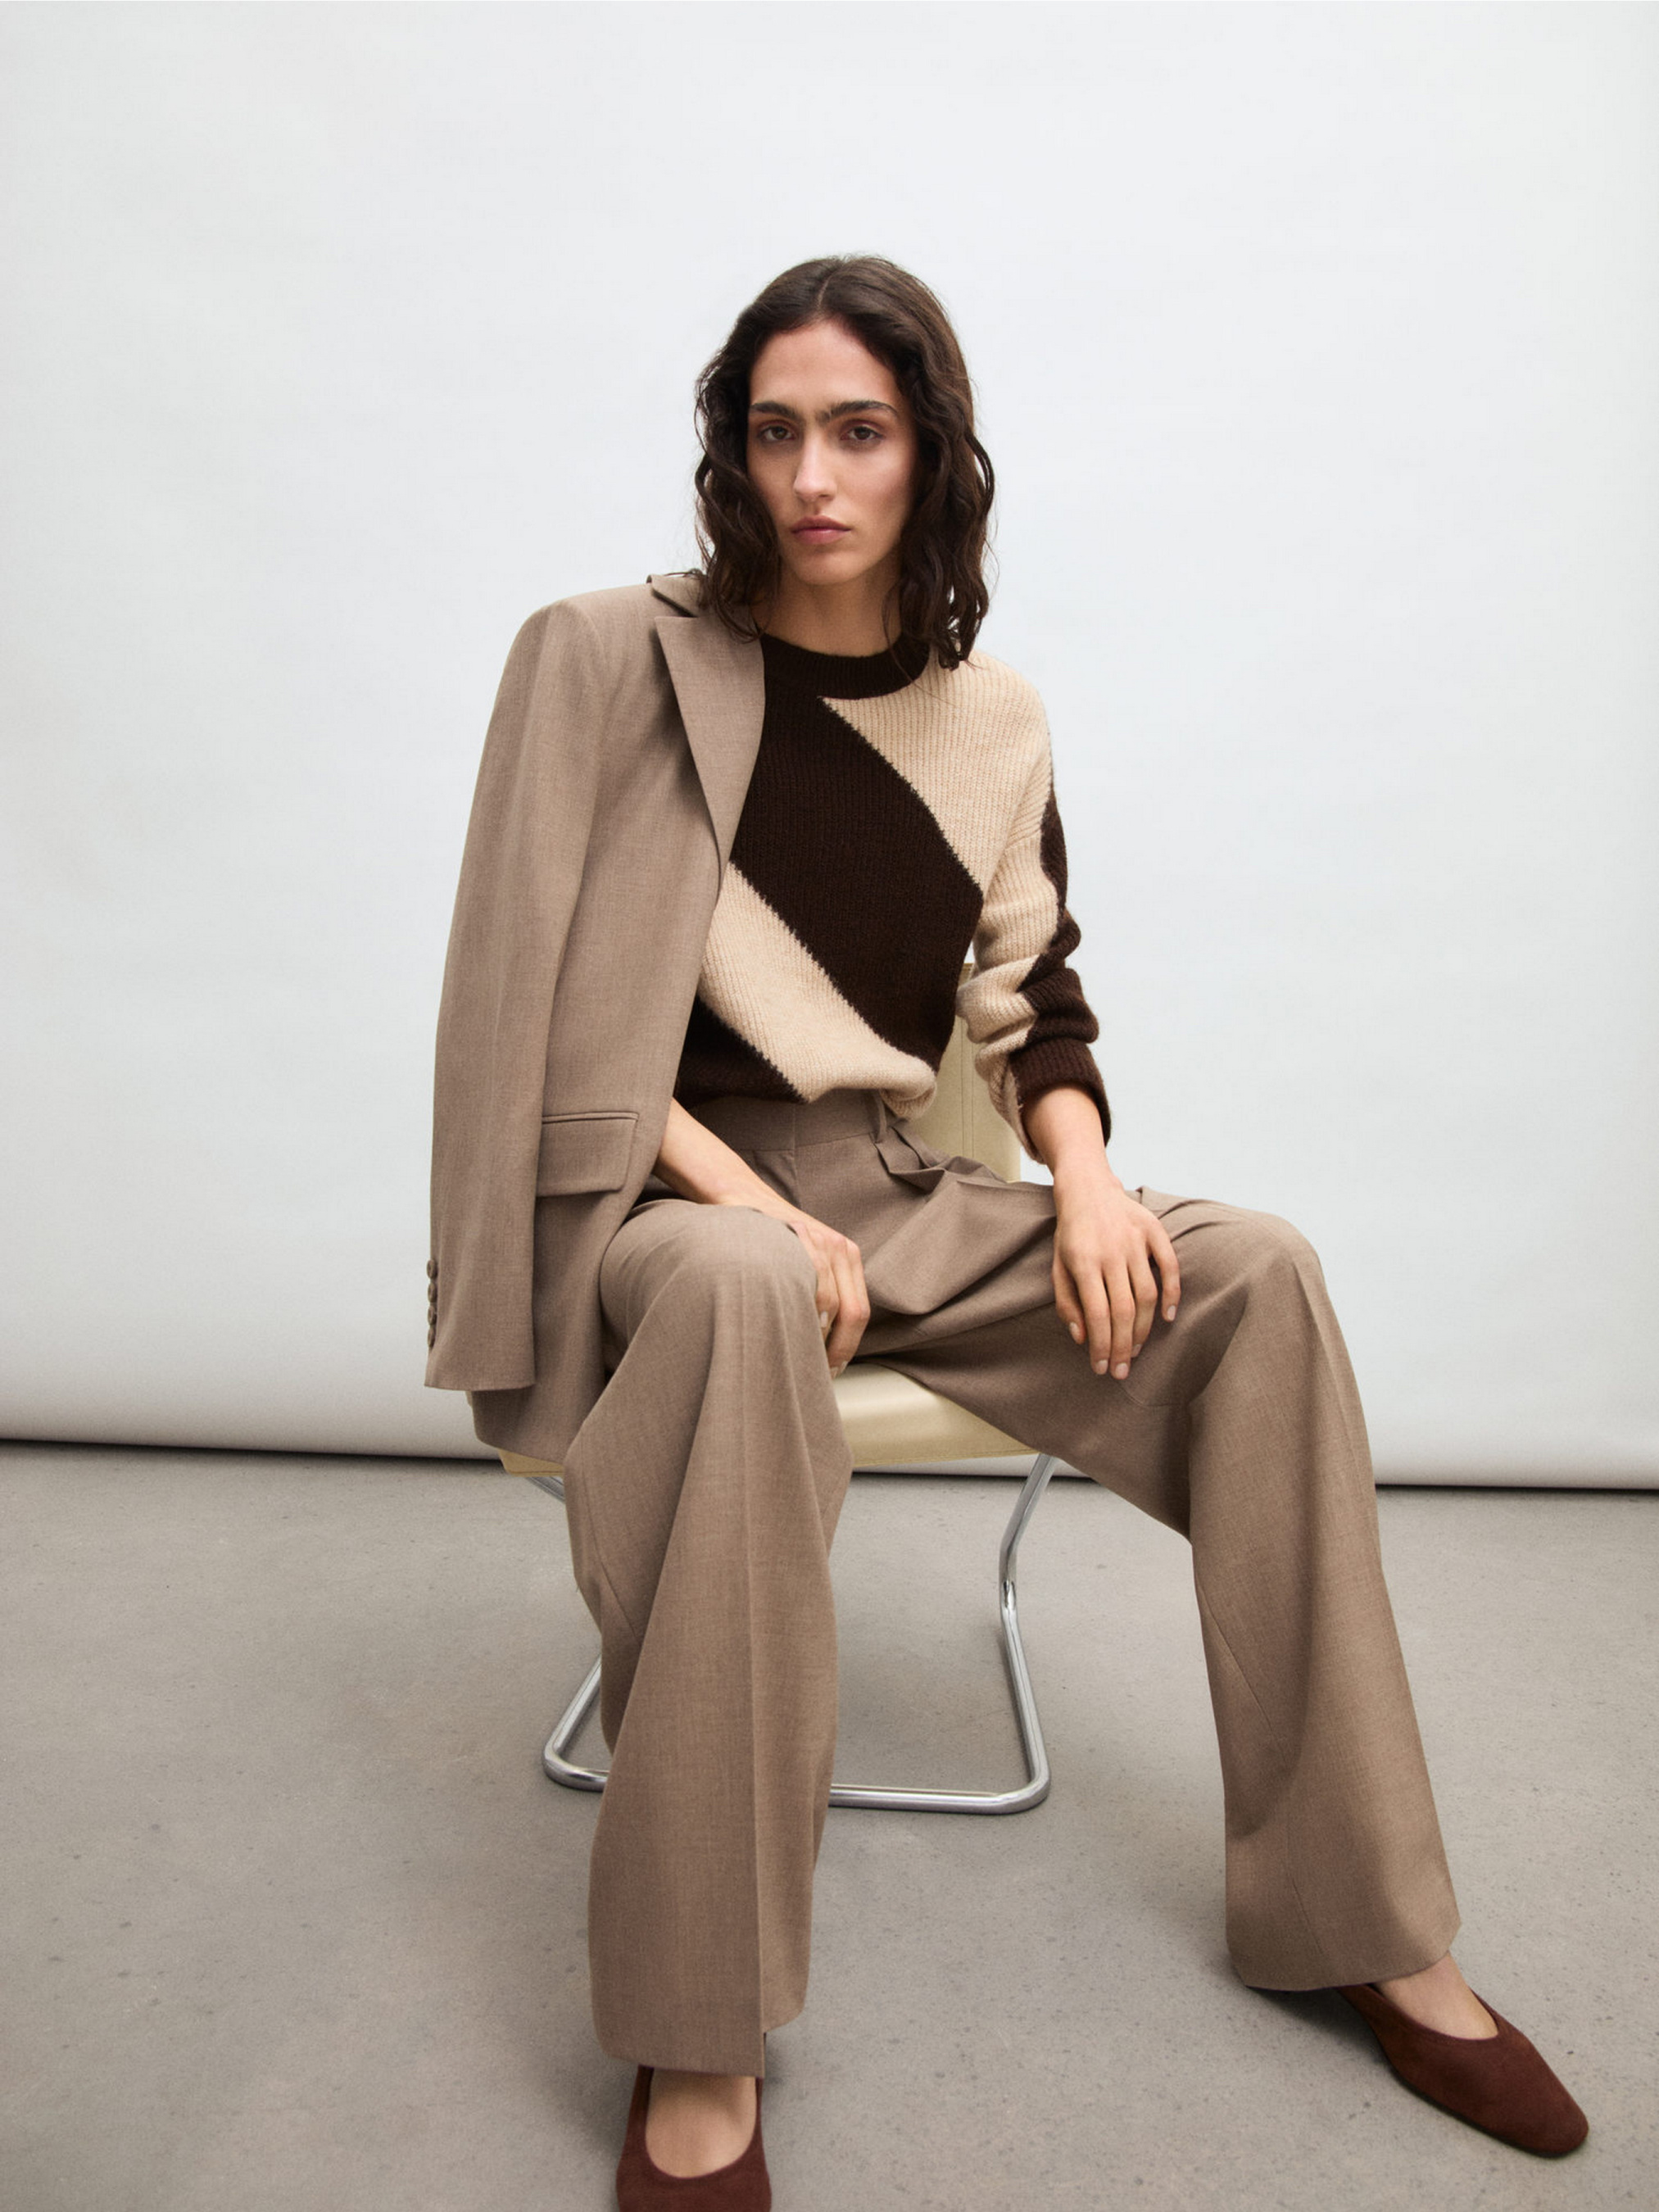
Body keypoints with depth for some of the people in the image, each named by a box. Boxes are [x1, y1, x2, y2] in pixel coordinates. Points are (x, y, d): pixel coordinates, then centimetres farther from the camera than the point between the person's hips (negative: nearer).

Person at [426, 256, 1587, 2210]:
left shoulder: (991, 719, 9)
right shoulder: (612, 660, -5)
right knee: (740, 1300, -41)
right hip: (660, 1196, -4)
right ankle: (698, 2053, -28)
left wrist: (1084, 1181, -7)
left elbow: (1033, 1001, 13)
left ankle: (1357, 1919, -4)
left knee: (1255, 1273, -15)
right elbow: (543, 1010, -9)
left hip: (894, 1201, 5)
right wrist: (746, 1198, -19)